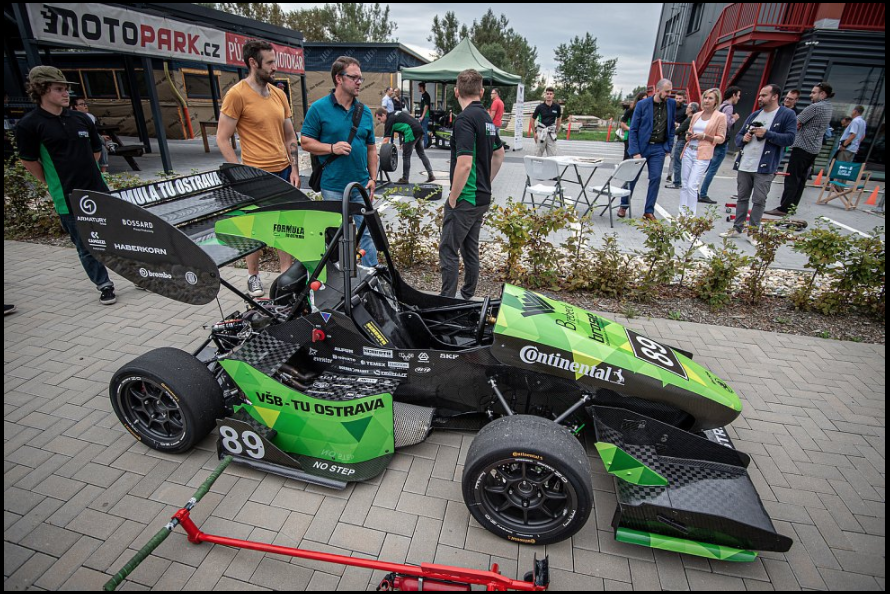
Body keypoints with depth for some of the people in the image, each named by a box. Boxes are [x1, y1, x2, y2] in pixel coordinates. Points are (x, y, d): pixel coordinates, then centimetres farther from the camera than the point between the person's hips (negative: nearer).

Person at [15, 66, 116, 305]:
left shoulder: (81, 119, 6)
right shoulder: (29, 125, -6)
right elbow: (29, 161, 1)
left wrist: (85, 173, 16)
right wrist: (54, 184, 7)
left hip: (99, 192, 3)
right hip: (68, 199, -3)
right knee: (86, 248, 5)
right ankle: (104, 286, 18)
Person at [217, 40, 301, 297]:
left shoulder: (279, 94, 11)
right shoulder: (236, 94, -6)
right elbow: (222, 138, -6)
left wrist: (294, 169, 7)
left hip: (283, 171, 5)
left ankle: (287, 274, 22)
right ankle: (253, 276, 22)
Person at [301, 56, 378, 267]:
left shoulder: (365, 111, 8)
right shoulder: (319, 108, -5)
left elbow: (371, 148, 12)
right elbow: (306, 142, -3)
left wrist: (373, 178, 5)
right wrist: (332, 148, -18)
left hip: (361, 185, 3)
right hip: (333, 186, -3)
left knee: (367, 231, 6)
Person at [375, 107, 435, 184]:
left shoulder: (389, 120, -6)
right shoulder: (394, 114, 19)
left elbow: (386, 139, -11)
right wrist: (404, 142, 22)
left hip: (411, 133, -9)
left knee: (406, 156, -1)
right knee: (422, 154, 15)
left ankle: (404, 179, 6)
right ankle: (431, 175, 17)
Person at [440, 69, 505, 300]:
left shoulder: (464, 119, -17)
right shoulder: (487, 118, 11)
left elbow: (464, 164, -26)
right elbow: (499, 154, 24)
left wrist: (453, 197, -15)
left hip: (465, 200, -9)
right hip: (482, 198, 9)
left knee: (448, 250, -2)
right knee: (470, 249, 15)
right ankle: (467, 298, 25)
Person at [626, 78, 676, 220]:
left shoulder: (672, 104, 5)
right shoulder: (642, 104, -6)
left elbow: (672, 127, 12)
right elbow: (633, 130, -7)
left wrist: (668, 148, 4)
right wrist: (635, 152, -13)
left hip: (659, 148, 3)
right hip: (641, 146, -3)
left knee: (656, 178, 0)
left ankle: (649, 211, 8)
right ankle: (623, 206, 20)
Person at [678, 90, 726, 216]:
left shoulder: (720, 117, -1)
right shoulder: (696, 115, 12)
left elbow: (721, 138, 0)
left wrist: (704, 136, -14)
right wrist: (688, 136, -1)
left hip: (702, 155, -5)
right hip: (688, 151, 5)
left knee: (692, 186, -13)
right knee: (684, 184, 6)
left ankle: (691, 215, -3)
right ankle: (682, 213, 13)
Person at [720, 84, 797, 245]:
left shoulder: (788, 115, -2)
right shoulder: (754, 115, 14)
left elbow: (790, 138, -10)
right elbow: (738, 136, 19)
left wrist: (766, 133, -17)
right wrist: (743, 138, -4)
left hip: (765, 168, -5)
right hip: (744, 165, 5)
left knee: (759, 200, -2)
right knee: (742, 198, 11)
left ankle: (752, 232, 6)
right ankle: (737, 228, 19)